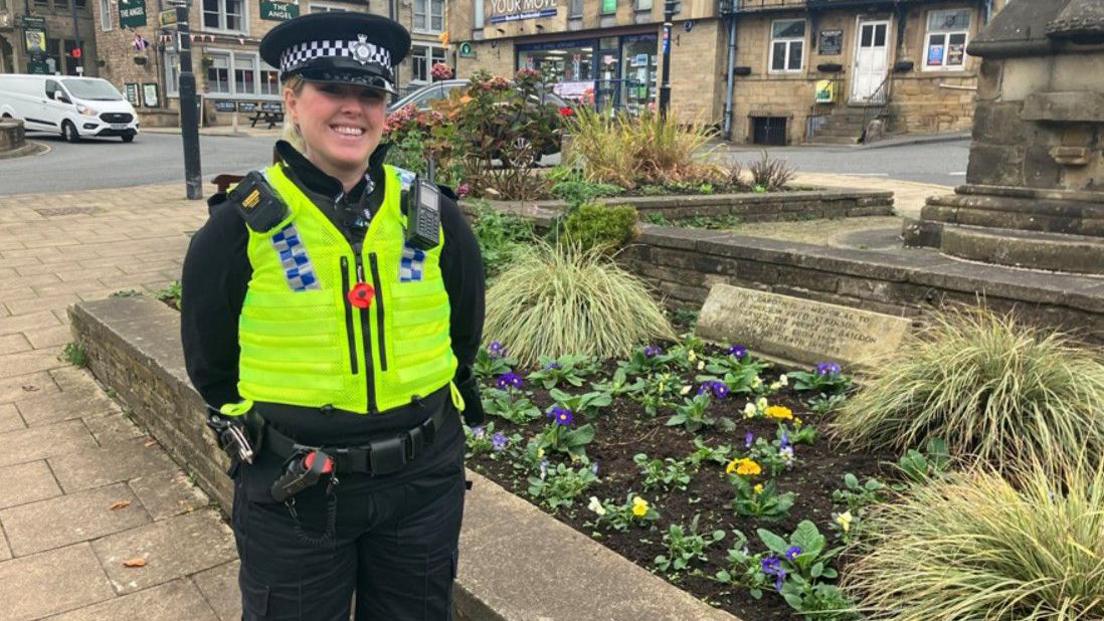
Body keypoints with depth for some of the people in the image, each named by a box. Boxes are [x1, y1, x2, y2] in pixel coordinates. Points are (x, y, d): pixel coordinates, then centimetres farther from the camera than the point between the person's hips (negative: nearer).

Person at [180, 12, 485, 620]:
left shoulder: (432, 216, -5)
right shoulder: (241, 226, -12)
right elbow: (210, 365, 0)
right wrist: (272, 435, 10)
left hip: (424, 480, 3)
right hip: (290, 492, -2)